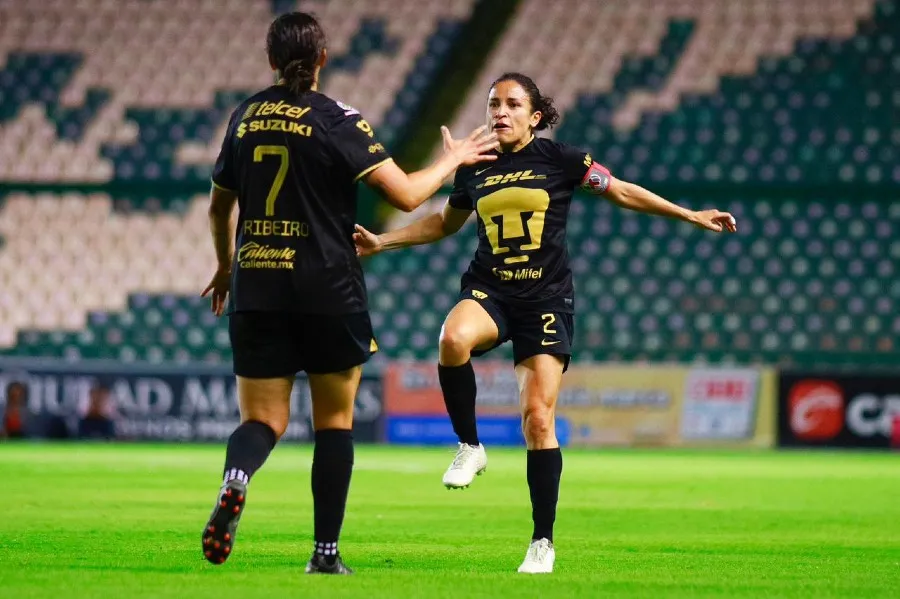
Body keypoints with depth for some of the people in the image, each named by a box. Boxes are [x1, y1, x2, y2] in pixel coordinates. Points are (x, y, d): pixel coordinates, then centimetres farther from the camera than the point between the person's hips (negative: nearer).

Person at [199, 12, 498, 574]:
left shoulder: (245, 117, 8)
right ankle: (326, 552, 9)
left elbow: (219, 206, 20)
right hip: (327, 292, -3)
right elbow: (406, 194, -11)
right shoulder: (338, 121, -7)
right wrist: (452, 160, 8)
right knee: (335, 421, 11)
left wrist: (226, 266, 38)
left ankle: (235, 480, -30)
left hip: (255, 291, 3)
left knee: (262, 420, 4)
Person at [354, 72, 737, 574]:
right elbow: (445, 223, 27)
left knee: (539, 418, -10)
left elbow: (622, 192, 9)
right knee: (454, 338, -35)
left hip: (546, 300, -2)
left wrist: (691, 216, 7)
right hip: (488, 290, 2)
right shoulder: (474, 170, 8)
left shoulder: (558, 160, -1)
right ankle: (470, 447, -12)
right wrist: (381, 242, 21)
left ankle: (543, 542, 2)